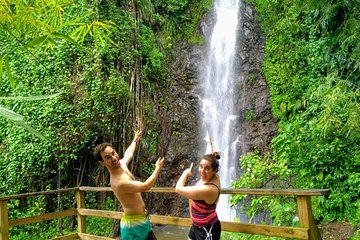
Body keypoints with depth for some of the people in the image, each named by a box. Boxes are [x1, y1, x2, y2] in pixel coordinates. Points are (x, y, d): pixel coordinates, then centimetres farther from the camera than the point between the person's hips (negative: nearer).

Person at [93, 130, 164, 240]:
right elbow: (146, 186, -22)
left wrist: (135, 140, 38)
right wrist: (158, 169, -8)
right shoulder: (119, 182, -30)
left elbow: (128, 154, 22)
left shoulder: (121, 164, -3)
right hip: (133, 224, -9)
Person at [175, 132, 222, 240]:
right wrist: (209, 142, 32)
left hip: (207, 230, -9)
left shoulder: (208, 190, -31)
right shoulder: (213, 177, -7)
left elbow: (179, 189, -23)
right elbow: (209, 156, 14)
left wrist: (185, 173, -6)